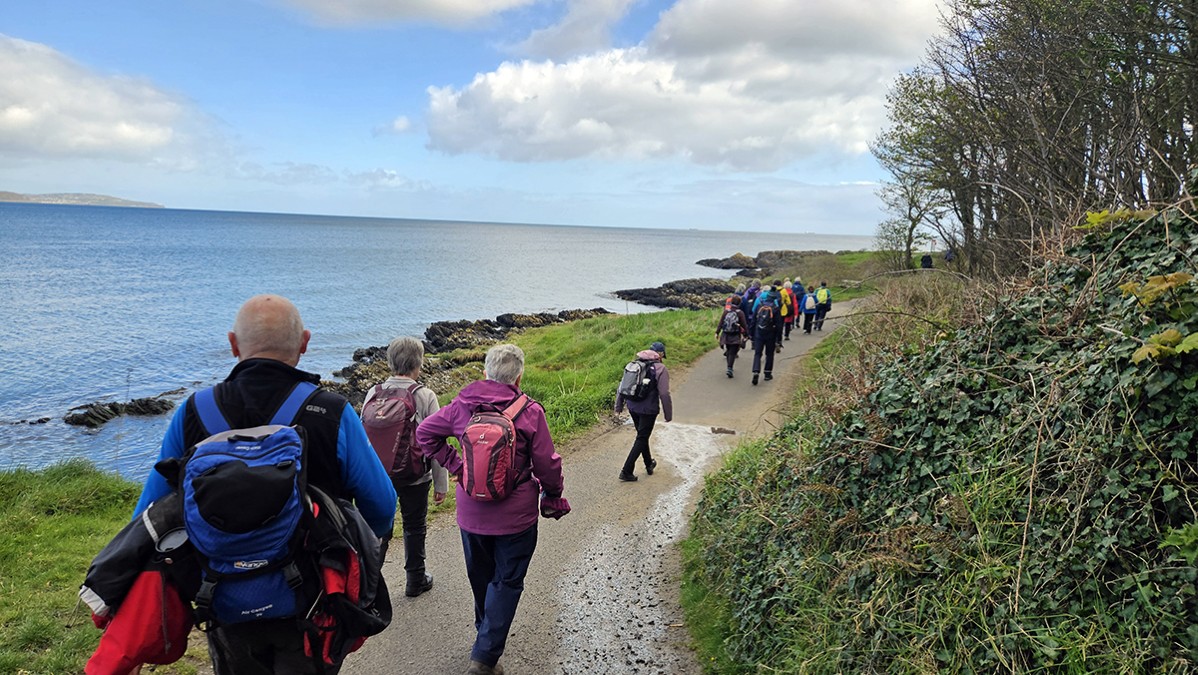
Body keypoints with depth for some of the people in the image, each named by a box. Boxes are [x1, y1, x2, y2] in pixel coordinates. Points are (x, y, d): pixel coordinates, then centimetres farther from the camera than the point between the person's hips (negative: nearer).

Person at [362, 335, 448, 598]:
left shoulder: (374, 393, -6)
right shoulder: (425, 396, -15)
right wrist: (441, 484, -3)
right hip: (415, 477, -2)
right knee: (414, 527, 15)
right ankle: (415, 580, 29)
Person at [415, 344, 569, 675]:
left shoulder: (462, 405, -4)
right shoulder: (530, 411, -15)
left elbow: (425, 432, 2)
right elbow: (546, 462, -11)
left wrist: (452, 464, 3)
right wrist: (553, 496, 6)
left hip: (470, 512, 4)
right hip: (515, 515, -4)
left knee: (481, 577, 22)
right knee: (507, 582, 8)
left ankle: (487, 634, 43)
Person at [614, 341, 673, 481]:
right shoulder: (660, 369, -11)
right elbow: (664, 394, -16)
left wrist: (618, 406, 15)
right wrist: (668, 415, -7)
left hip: (633, 407, 6)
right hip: (648, 410, -6)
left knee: (642, 436, 23)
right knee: (641, 439, 5)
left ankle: (649, 464, 40)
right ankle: (627, 472, 2)